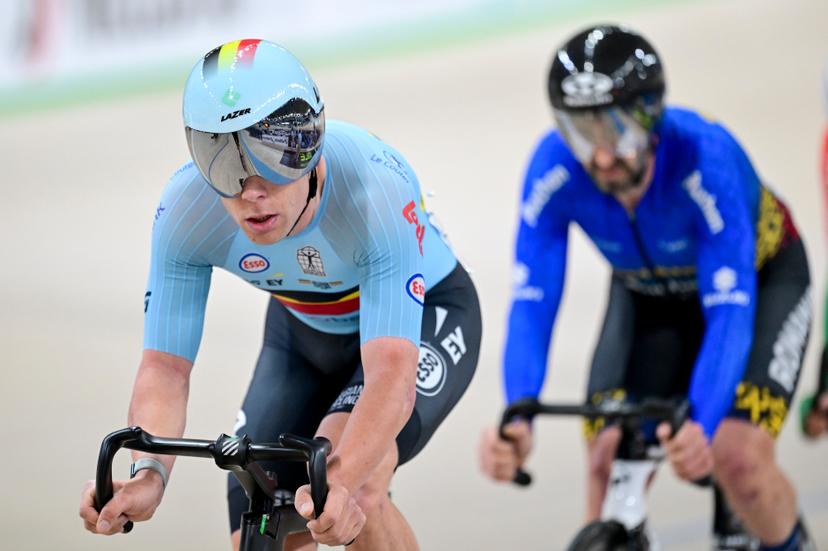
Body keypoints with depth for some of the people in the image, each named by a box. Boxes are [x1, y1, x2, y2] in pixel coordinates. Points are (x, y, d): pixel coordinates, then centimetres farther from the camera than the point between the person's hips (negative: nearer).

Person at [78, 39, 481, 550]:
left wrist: (341, 486, -65)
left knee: (350, 463, -32)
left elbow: (392, 374, -48)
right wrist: (148, 473, -48)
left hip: (423, 317, -4)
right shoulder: (185, 211, -28)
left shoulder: (377, 190, -40)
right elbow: (165, 367, -27)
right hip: (305, 330, 4)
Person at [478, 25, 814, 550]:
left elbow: (731, 310, -43)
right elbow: (532, 303, -31)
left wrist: (702, 426, -57)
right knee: (609, 462, -14)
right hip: (649, 292, 3)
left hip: (759, 277, -3)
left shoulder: (705, 158, -39)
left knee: (738, 458, -20)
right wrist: (517, 419, -48)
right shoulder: (554, 170, -30)